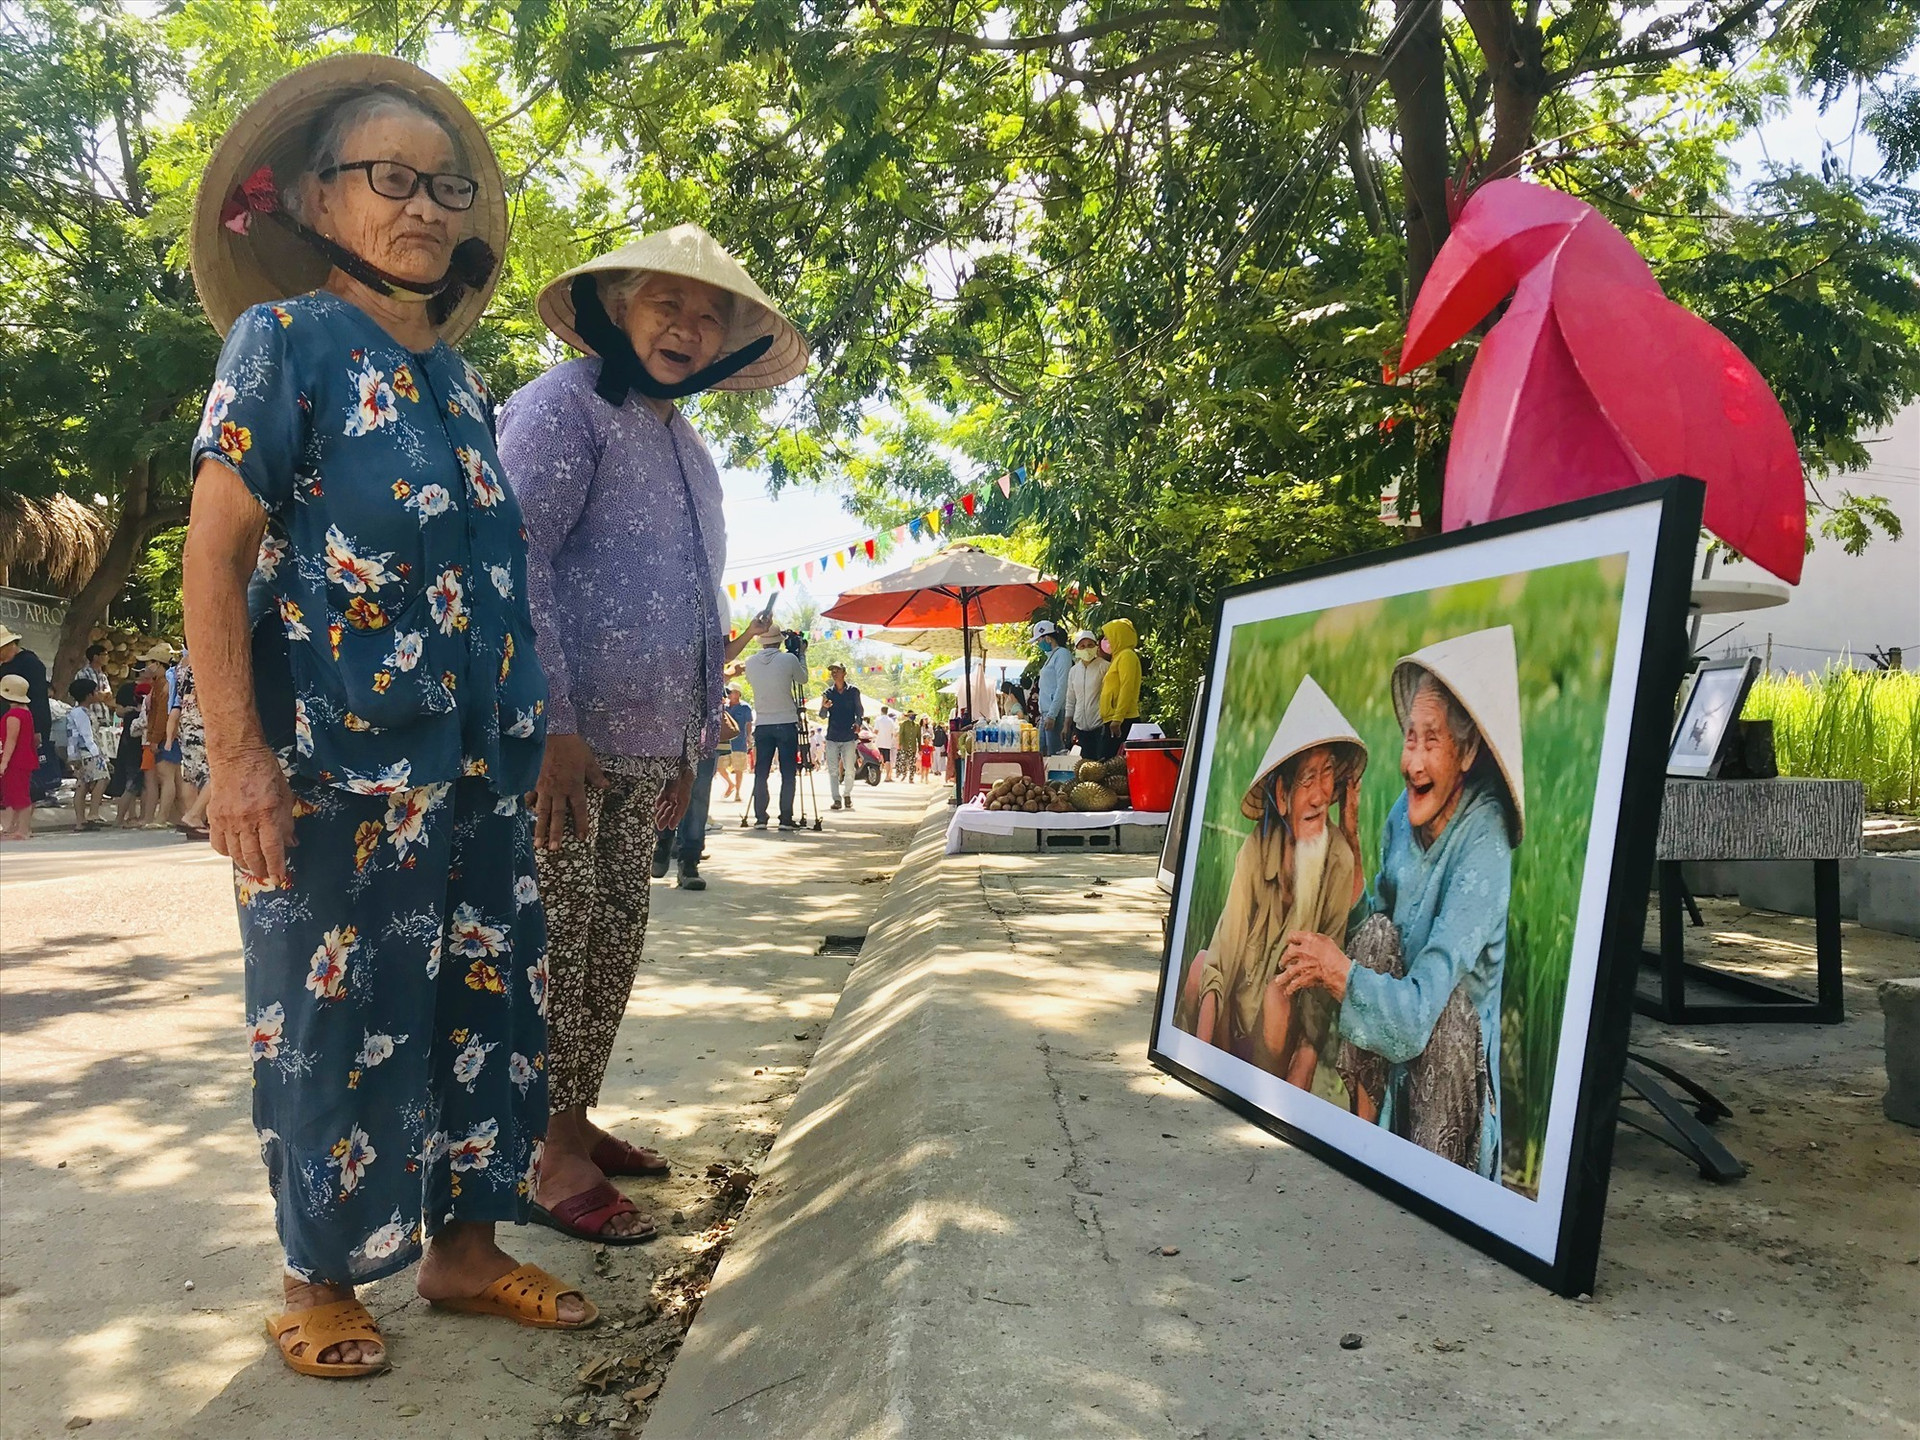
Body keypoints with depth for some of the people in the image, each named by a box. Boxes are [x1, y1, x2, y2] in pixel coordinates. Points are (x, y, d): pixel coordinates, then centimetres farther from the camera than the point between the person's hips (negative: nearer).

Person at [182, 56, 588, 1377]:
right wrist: (238, 753, -18)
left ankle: (464, 1248, 27)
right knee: (339, 1018, 4)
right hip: (339, 768, -6)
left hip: (479, 767, 7)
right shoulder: (287, 338, -4)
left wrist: (531, 735, 18)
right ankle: (321, 1284, 23)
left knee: (489, 998, 11)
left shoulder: (458, 378, 13)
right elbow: (214, 552, -10)